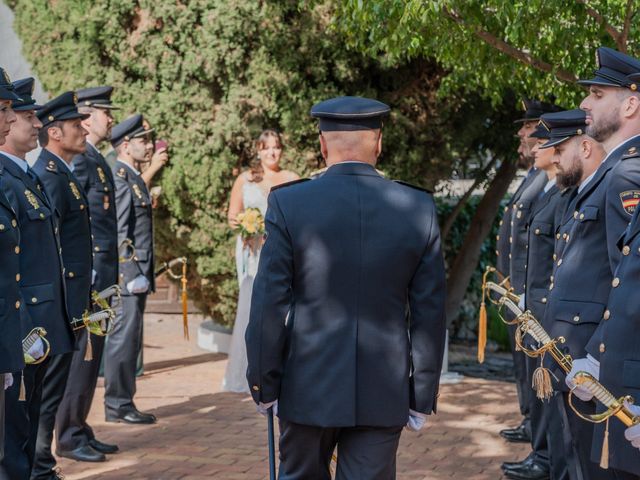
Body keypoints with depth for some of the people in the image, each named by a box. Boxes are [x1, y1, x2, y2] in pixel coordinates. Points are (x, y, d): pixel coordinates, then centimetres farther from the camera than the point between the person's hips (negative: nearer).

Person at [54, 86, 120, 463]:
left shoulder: (99, 160, 16)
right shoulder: (79, 160, -13)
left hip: (103, 273, 10)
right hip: (87, 272, -10)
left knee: (91, 354, 13)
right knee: (82, 354, -5)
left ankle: (81, 431, 21)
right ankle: (70, 437, 2)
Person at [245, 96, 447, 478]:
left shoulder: (288, 204, -8)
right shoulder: (419, 208, -3)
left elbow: (269, 305, -7)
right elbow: (430, 312, -1)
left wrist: (264, 385, 3)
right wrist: (423, 397, 7)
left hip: (308, 388, -1)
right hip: (383, 393, 1)